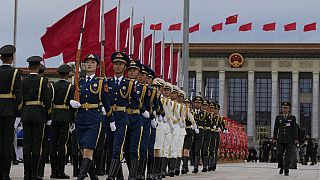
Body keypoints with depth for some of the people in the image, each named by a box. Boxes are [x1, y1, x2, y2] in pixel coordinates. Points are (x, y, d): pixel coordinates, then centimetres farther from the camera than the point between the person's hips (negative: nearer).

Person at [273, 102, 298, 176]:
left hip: (289, 140, -1)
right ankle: (281, 167, 20)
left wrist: (296, 139, -5)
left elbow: (295, 129, 2)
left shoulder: (292, 118, 4)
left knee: (288, 155, -3)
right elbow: (276, 128, 8)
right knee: (279, 154, -3)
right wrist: (275, 138, 2)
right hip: (281, 140, 1)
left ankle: (286, 171, 0)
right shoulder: (278, 117, 8)